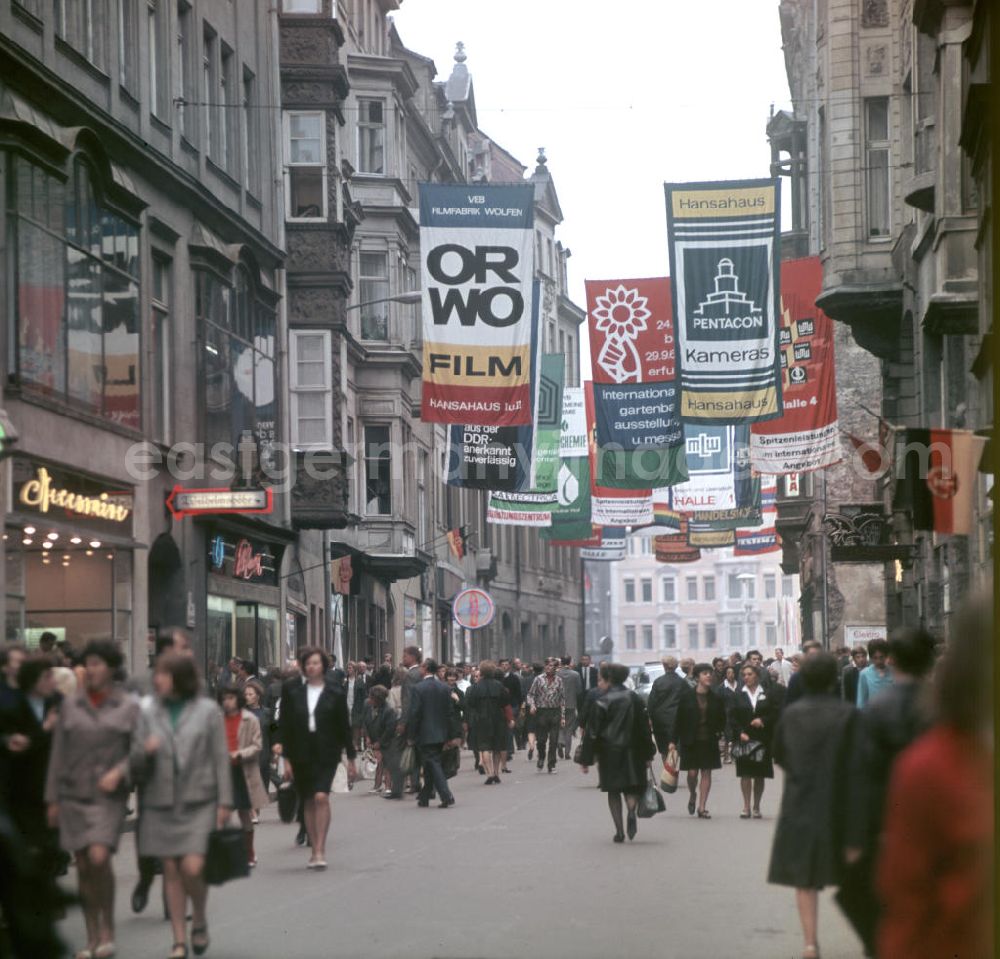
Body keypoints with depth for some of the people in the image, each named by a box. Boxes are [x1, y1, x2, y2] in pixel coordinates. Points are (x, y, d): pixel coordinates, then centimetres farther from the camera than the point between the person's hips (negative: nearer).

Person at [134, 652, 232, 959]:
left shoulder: (207, 710, 1)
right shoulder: (148, 712, 7)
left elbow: (220, 758, 2)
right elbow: (136, 762, 8)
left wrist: (224, 801, -3)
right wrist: (145, 751, -15)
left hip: (198, 802, -3)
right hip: (161, 803, 3)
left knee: (193, 868, -12)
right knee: (171, 871, 4)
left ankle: (199, 921, 16)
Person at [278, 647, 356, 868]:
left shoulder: (335, 693, 1)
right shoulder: (293, 692, 4)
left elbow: (344, 727, 4)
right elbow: (285, 727, 5)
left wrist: (351, 759, 4)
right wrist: (287, 759, 0)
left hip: (326, 754, -2)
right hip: (302, 754, 2)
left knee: (321, 797, -18)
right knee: (308, 802, 6)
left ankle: (320, 850, -16)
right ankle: (314, 850, 15)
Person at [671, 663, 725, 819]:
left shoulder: (716, 698, 3)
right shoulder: (687, 696, -4)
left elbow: (722, 718, 14)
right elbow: (679, 718, -2)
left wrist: (718, 732, 0)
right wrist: (674, 740, -5)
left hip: (709, 740, 2)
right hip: (690, 740, -2)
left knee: (706, 773, 1)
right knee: (692, 772, -4)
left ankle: (702, 807, 5)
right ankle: (692, 795, 27)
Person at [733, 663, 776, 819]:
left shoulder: (766, 695, 5)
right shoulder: (739, 696, 7)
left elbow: (776, 714, 4)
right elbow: (733, 718, 4)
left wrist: (763, 721, -12)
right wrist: (740, 732, -10)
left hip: (762, 739, 0)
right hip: (744, 739, 0)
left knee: (760, 775, 4)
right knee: (745, 773, -6)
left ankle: (756, 807, 12)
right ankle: (746, 807, -2)